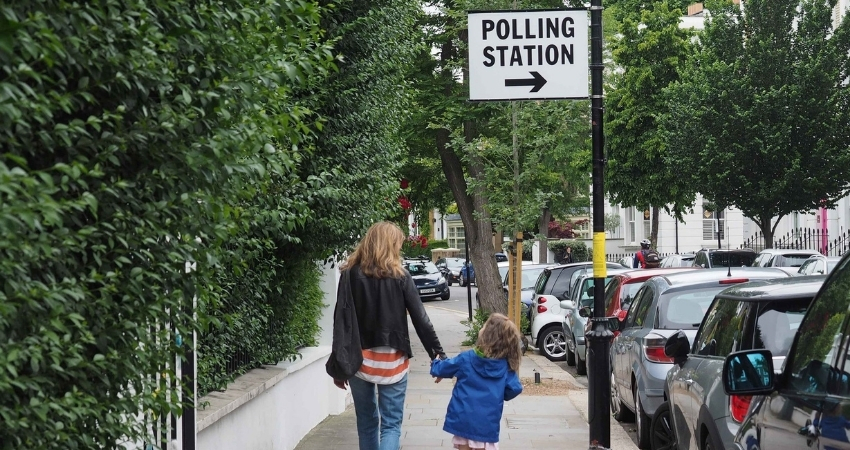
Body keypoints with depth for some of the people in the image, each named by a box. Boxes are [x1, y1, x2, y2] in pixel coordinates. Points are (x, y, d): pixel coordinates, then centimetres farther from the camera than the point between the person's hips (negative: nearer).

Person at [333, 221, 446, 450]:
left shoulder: (351, 275, -1)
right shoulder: (400, 276, -4)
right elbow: (420, 318, -5)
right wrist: (438, 353, 2)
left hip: (359, 359, 2)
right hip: (392, 360, -2)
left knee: (366, 422, 16)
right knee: (391, 424, 3)